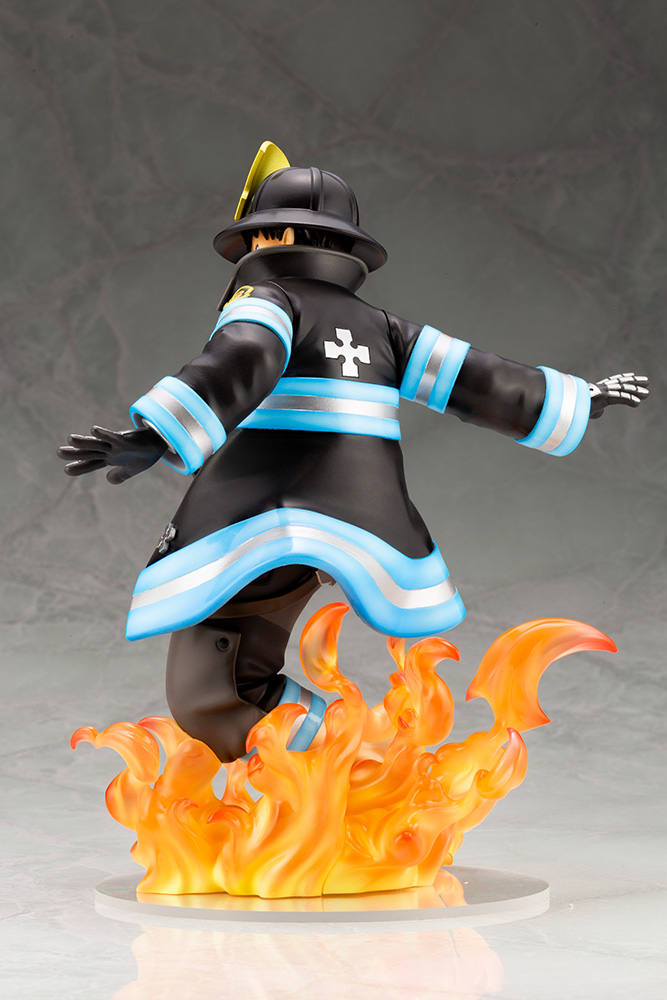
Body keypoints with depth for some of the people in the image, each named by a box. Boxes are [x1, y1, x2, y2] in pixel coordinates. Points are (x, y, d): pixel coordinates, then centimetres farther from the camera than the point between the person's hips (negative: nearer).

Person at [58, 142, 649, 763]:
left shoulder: (266, 299, 3)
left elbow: (242, 361, -20)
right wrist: (583, 399, 31)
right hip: (362, 536, 6)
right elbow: (478, 382, 18)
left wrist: (153, 439, -34)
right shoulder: (376, 326, 18)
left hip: (250, 539, -6)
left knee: (208, 705, -6)